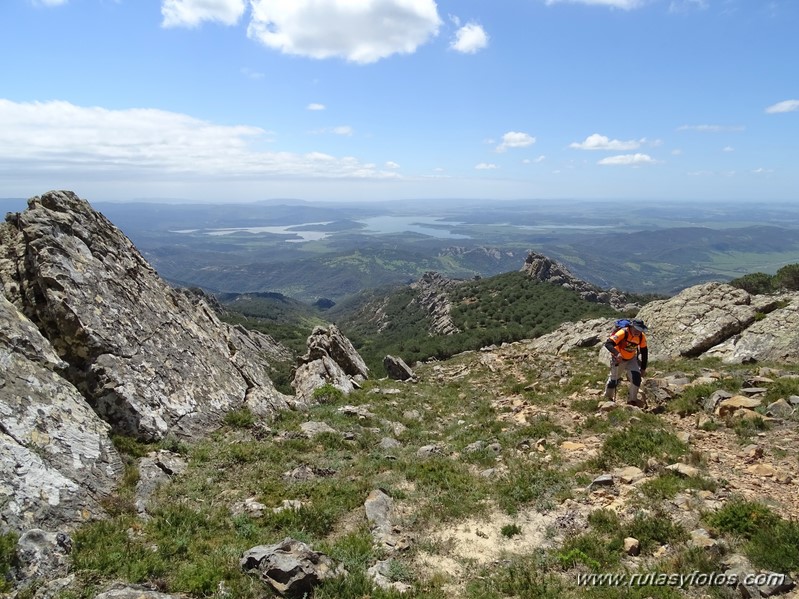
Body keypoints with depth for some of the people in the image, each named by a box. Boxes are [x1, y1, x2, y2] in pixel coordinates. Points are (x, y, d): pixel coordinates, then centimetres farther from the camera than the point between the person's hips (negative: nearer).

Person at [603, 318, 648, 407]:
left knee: (637, 377, -13)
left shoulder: (642, 336, -15)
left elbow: (644, 352, -2)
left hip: (631, 359, 4)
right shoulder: (623, 333, -32)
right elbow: (608, 344, -39)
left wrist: (643, 368, -2)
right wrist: (617, 353, -57)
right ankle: (608, 398, 28)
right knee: (614, 379, 4)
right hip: (618, 359, -4)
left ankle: (632, 400, 2)